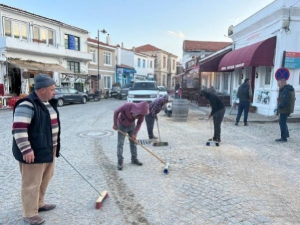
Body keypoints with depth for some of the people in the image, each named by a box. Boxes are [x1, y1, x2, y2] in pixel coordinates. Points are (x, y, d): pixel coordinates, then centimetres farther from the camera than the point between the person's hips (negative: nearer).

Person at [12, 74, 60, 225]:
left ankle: (39, 204, 39)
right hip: (34, 152, -10)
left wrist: (55, 145, 23)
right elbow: (19, 129, -24)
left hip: (48, 149, 10)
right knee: (32, 183, 3)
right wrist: (26, 150, -26)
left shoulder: (49, 103, 10)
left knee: (44, 179, 21)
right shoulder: (27, 105, -20)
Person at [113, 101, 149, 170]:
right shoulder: (127, 105, -36)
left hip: (132, 126, 3)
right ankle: (120, 162, 0)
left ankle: (134, 159, 23)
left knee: (133, 142, 9)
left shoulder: (142, 112, -25)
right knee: (120, 144, -6)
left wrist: (135, 134, -18)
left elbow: (139, 123, -11)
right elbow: (116, 112, -21)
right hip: (122, 126, -3)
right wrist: (115, 124, -16)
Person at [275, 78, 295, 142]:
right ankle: (286, 134, 38)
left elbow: (285, 101, -28)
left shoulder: (286, 90, -21)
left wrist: (279, 107, -17)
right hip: (288, 109, 11)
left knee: (282, 123, -4)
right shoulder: (289, 89, 13)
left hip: (284, 109, -11)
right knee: (283, 122, 24)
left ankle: (284, 138, 2)